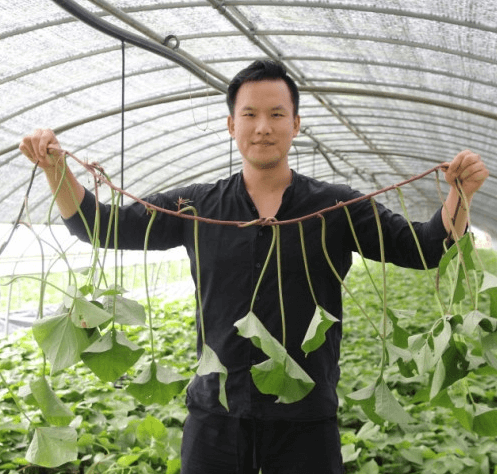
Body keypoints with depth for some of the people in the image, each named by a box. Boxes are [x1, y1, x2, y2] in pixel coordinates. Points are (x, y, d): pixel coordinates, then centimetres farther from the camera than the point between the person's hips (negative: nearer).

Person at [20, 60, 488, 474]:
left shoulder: (336, 208, -1)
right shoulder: (197, 208, 2)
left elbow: (425, 247, -2)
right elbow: (99, 225, 4)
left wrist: (460, 193, -19)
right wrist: (55, 168, -9)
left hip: (306, 422, 0)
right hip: (216, 415, 1)